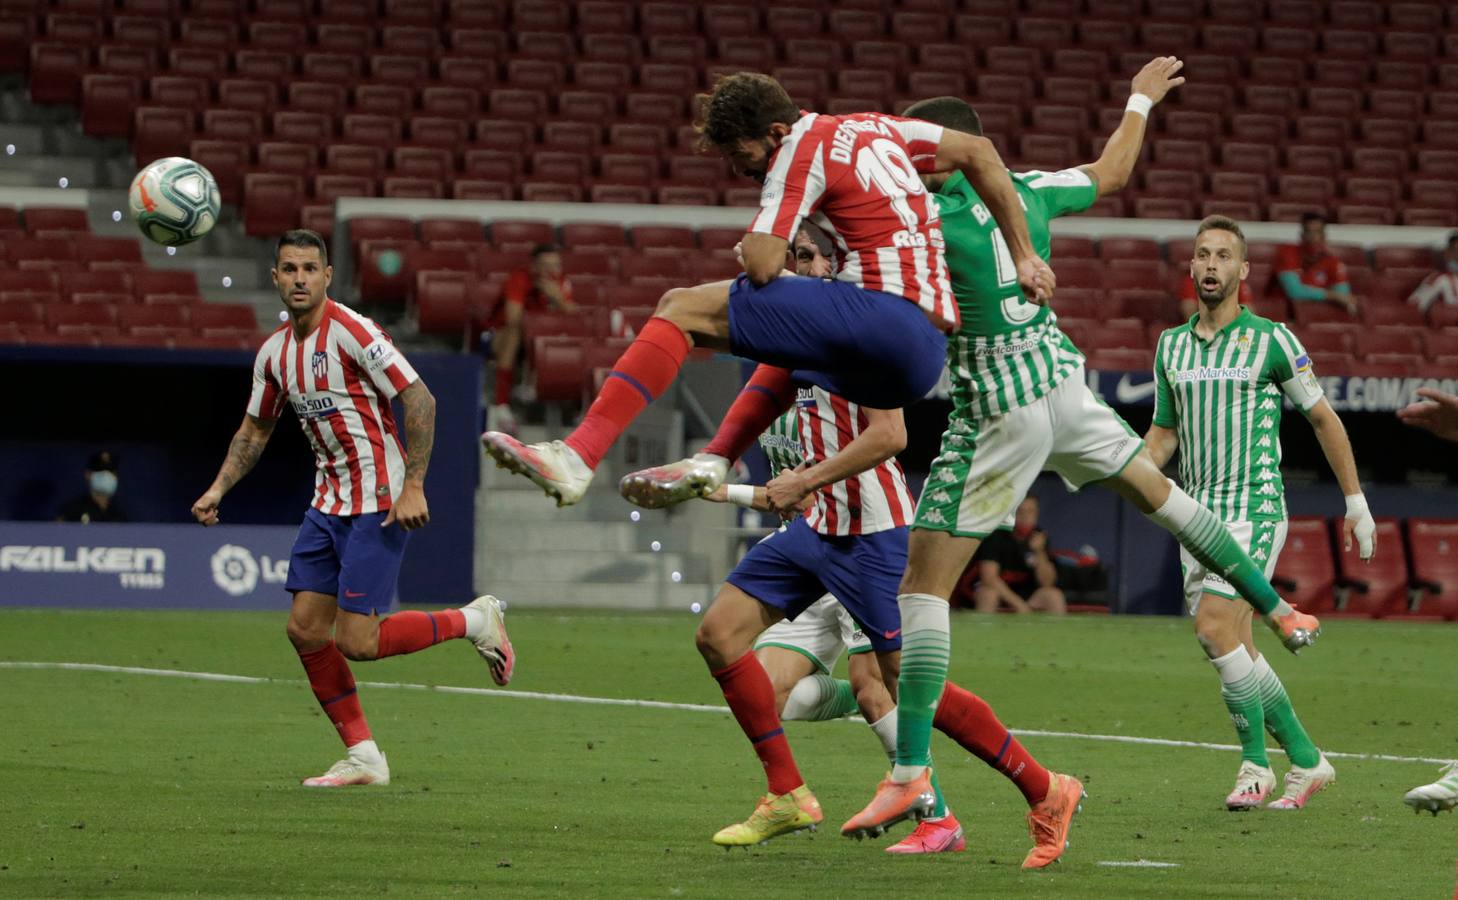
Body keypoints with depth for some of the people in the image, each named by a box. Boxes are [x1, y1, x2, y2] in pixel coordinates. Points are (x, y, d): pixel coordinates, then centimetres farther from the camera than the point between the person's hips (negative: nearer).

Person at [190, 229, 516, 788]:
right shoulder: (274, 353, 8)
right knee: (305, 630, 2)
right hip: (328, 504, 8)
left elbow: (419, 400, -18)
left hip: (378, 503, -8)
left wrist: (413, 486, -22)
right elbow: (255, 430, 22)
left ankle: (475, 620, 8)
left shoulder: (352, 332, -15)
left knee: (356, 642, -13)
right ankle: (362, 757, 11)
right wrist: (219, 488, 10)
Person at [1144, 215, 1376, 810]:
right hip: (1198, 512, 6)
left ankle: (1256, 764, -7)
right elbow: (1164, 431, 19)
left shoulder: (1271, 338, -3)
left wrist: (1355, 500, 4)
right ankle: (1306, 761, 19)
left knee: (1215, 627, -20)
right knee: (1235, 649, 5)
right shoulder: (1172, 346, 12)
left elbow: (1322, 418, 4)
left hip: (1254, 506, -6)